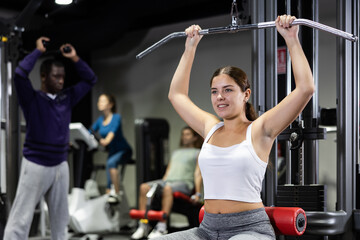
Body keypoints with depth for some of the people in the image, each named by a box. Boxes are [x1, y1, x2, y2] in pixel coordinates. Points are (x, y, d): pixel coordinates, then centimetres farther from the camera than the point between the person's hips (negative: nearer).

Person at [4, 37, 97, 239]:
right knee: (21, 219, -5)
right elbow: (20, 74, -24)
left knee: (60, 218, 15)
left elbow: (90, 79, 15)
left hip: (61, 166, 5)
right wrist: (38, 51, -13)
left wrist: (74, 58, 6)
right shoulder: (32, 99, -6)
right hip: (36, 165, -5)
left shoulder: (67, 98, 7)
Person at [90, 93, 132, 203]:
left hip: (123, 150, -7)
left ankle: (117, 193, -30)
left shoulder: (116, 117, -10)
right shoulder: (100, 120, 7)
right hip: (112, 152, 7)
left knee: (111, 162, -32)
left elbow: (113, 131, -30)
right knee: (108, 177, -4)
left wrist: (106, 141, -49)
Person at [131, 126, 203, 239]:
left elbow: (198, 174, 5)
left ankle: (162, 227, -44)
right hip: (168, 180, 6)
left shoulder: (198, 153, 16)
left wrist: (197, 193, -6)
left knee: (168, 188, -41)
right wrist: (160, 185, 15)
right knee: (144, 187, -23)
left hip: (185, 182, -6)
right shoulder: (176, 152, 34)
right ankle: (143, 225, -27)